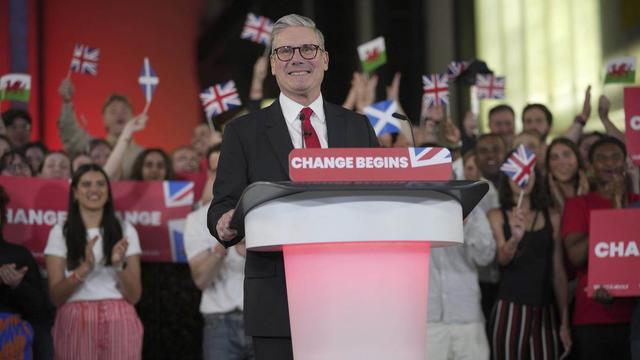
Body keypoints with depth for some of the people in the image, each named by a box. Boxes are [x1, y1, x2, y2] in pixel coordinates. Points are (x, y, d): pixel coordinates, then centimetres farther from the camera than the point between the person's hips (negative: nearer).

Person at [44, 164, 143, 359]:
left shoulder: (125, 231, 7)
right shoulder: (60, 233, 4)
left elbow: (134, 296, 2)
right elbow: (56, 296, -3)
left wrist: (121, 265, -14)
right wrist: (84, 268, -17)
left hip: (119, 323, 1)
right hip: (75, 324, -1)